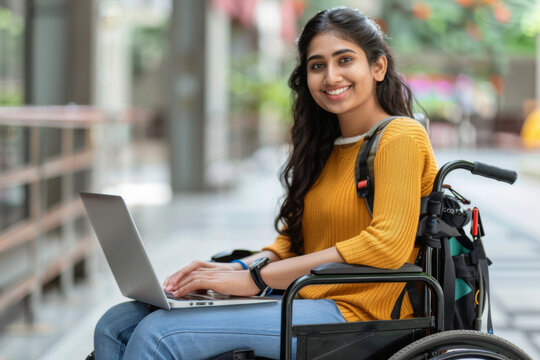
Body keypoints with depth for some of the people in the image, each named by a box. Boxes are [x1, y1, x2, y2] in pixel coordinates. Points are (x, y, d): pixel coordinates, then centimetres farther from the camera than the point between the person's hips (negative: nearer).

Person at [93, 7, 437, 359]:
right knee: (115, 326, -6)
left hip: (354, 314, -8)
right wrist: (236, 268, -1)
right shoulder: (327, 147, 21)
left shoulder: (400, 137, -6)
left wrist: (255, 279, -19)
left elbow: (386, 246, -20)